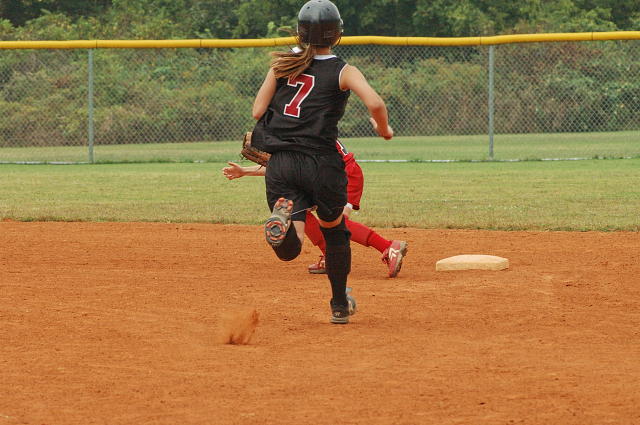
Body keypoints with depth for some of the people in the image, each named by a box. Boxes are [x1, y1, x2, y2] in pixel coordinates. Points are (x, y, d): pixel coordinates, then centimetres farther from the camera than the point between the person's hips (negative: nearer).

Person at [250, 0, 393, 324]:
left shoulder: (282, 64, 9)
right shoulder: (342, 72, 0)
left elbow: (257, 112, 7)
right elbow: (375, 104, -16)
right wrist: (384, 130, 4)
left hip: (280, 164, 2)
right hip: (321, 162, -2)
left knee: (288, 249, -7)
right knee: (335, 231, 23)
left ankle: (283, 217, -40)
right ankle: (340, 305, 29)